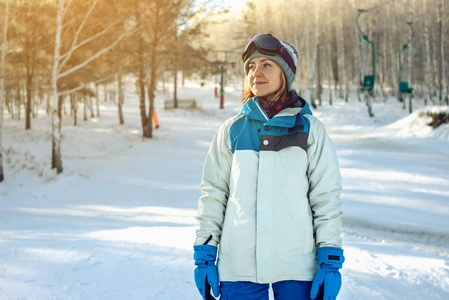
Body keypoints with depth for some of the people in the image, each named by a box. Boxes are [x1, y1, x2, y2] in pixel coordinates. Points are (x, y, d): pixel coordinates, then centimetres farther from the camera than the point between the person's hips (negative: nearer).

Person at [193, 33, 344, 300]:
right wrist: (204, 255, 4)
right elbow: (213, 195, 9)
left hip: (297, 267, -1)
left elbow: (327, 198, 2)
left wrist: (330, 261, -3)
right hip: (238, 266, 1)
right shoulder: (232, 130, 6)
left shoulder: (310, 130, 3)